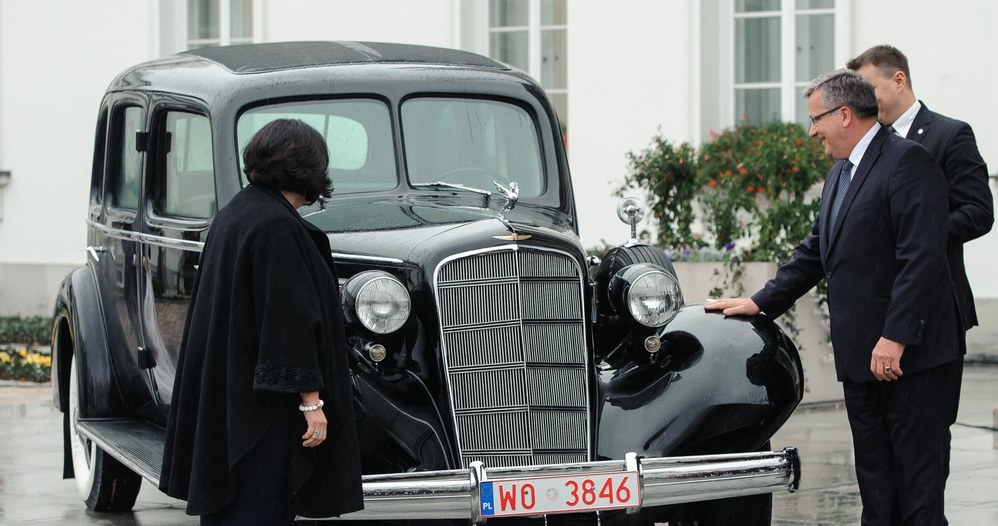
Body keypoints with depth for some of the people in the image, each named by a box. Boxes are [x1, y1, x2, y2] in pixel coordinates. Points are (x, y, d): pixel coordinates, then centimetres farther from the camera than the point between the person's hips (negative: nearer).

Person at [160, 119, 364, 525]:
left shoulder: (233, 214, 11)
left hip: (223, 396, 10)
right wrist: (311, 400, -18)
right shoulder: (277, 225, -17)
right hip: (263, 401, -10)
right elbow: (291, 319, -21)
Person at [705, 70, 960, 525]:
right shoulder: (840, 174, 19)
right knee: (875, 480, 10)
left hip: (911, 354, -9)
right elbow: (814, 252, 27)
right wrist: (760, 303, 21)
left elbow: (921, 257, -20)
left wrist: (895, 338, -23)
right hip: (860, 358, 9)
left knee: (918, 483, -7)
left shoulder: (907, 161, -12)